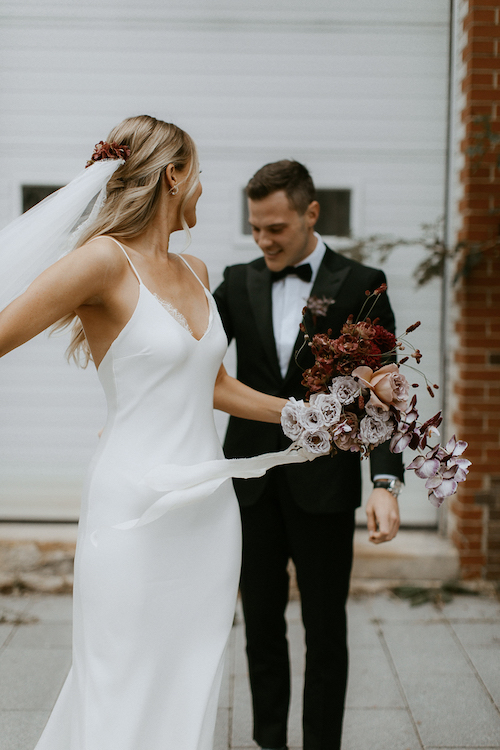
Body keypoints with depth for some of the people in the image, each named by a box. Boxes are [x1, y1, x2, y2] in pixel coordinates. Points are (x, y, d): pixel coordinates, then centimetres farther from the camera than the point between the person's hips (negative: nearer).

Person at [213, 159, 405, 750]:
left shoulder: (360, 286, -4)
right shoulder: (239, 283, 6)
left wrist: (386, 482, -19)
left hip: (323, 484, -3)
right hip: (252, 481, 3)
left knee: (324, 629, 7)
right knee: (261, 623, 13)